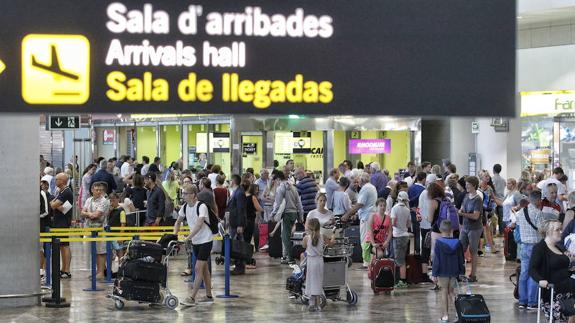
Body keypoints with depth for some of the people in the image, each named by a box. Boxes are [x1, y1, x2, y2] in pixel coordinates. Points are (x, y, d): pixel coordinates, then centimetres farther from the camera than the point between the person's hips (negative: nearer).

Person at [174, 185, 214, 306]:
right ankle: (209, 296, 20)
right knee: (204, 268, 13)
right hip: (195, 242, 7)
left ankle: (192, 298, -12)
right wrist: (174, 235, -1)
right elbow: (178, 222, 15)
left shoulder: (201, 206, -21)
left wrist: (188, 238, -37)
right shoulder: (185, 207, 1)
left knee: (198, 269, -10)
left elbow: (199, 225, -32)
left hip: (205, 240, -7)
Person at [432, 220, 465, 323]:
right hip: (454, 272, 3)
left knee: (444, 292, 5)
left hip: (443, 272, -3)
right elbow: (461, 259, 5)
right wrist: (462, 272, 16)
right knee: (451, 291, 17)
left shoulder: (439, 243, -13)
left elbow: (436, 260, -11)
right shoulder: (457, 243, -3)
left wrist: (434, 274, -7)